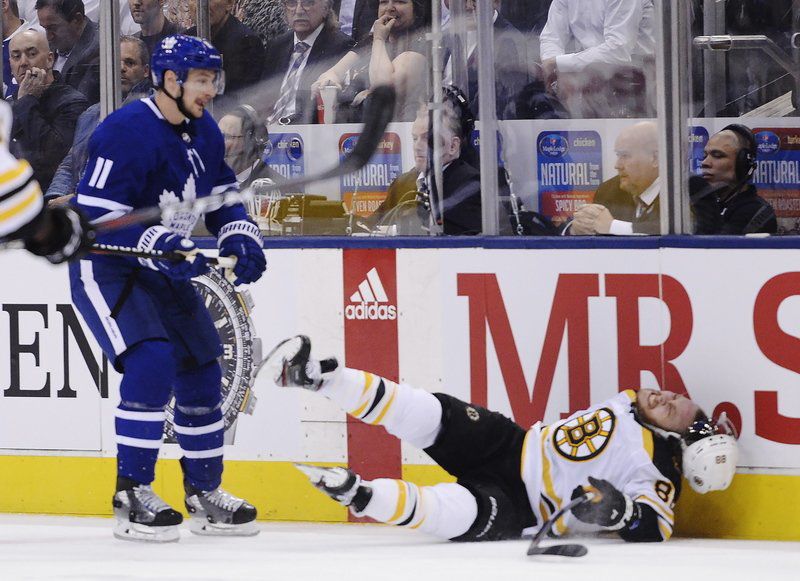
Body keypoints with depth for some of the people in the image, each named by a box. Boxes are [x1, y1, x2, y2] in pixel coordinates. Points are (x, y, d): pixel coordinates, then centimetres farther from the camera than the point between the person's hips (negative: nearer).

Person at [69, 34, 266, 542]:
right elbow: (95, 218, -27)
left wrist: (240, 238, -5)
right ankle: (132, 495, -18)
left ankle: (206, 491, 24)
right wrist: (160, 247, -35)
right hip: (104, 268, -9)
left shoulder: (204, 132, 3)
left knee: (202, 370, 8)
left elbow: (223, 196, 15)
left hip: (165, 271, 9)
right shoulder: (128, 133, -24)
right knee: (152, 362, -25)